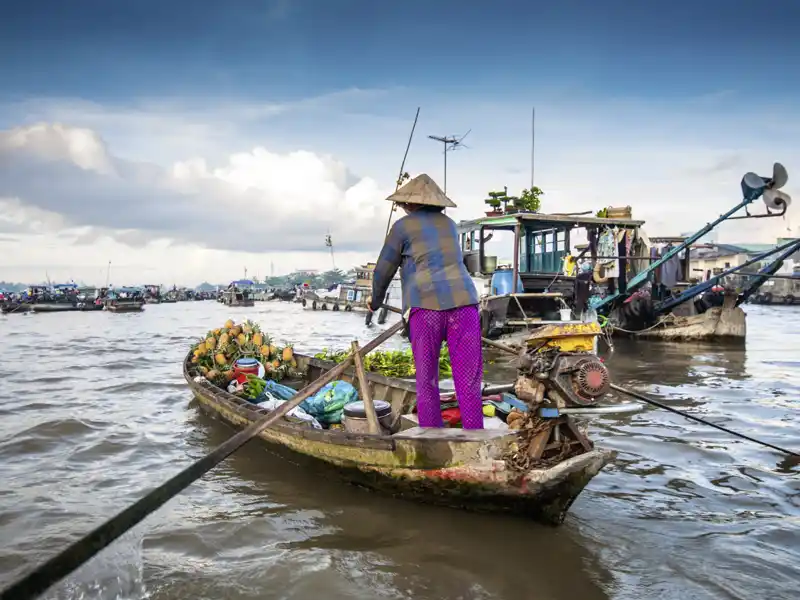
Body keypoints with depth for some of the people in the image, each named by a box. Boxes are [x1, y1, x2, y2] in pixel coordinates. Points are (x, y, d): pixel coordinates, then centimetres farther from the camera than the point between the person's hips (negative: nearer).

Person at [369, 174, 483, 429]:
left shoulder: (403, 226, 9)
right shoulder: (448, 224, 23)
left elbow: (384, 270, 12)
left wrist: (376, 300, 31)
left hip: (427, 305, -3)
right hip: (463, 301, 3)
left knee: (427, 380, 7)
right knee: (468, 380, 2)